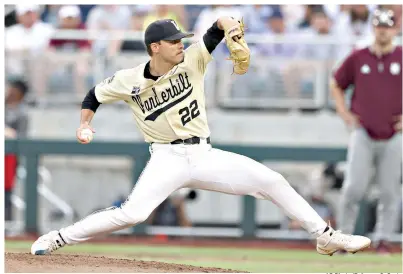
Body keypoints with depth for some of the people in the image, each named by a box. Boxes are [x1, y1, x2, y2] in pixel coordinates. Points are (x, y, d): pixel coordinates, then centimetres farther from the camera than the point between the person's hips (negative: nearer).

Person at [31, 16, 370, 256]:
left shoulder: (192, 61, -3)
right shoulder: (130, 80, -6)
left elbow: (216, 29, -12)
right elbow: (94, 95, 10)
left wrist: (228, 24, -35)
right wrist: (85, 125, -6)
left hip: (204, 156, 3)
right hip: (167, 160, -3)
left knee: (272, 181, -6)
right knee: (133, 213, -27)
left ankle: (326, 236, 5)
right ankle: (56, 239, -15)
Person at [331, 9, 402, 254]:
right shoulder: (358, 58, 5)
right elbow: (337, 86, 18)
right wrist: (345, 114, 6)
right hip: (363, 134, 0)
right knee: (354, 187, -8)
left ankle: (383, 240, 10)